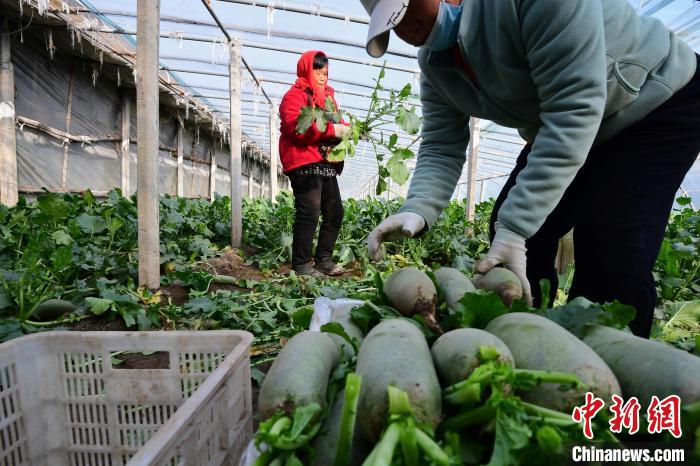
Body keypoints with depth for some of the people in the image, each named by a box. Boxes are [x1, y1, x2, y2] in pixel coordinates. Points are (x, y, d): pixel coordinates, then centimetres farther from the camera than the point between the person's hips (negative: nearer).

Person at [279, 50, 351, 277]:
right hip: (304, 164, -8)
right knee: (309, 213, -12)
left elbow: (335, 123, 25)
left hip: (327, 164, 8)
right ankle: (301, 264, -3)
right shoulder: (295, 96, -1)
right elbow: (295, 128, -17)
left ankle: (324, 259, 16)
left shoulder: (327, 97, 25)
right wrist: (331, 130, -19)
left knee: (335, 212, 6)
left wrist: (346, 130, 1)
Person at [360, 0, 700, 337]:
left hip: (658, 104, -6)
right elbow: (441, 148, -11)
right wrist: (417, 209, -32)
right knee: (509, 226, -4)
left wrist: (515, 227, -41)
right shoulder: (433, 64, -8)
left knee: (610, 251, -21)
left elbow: (574, 110, -37)